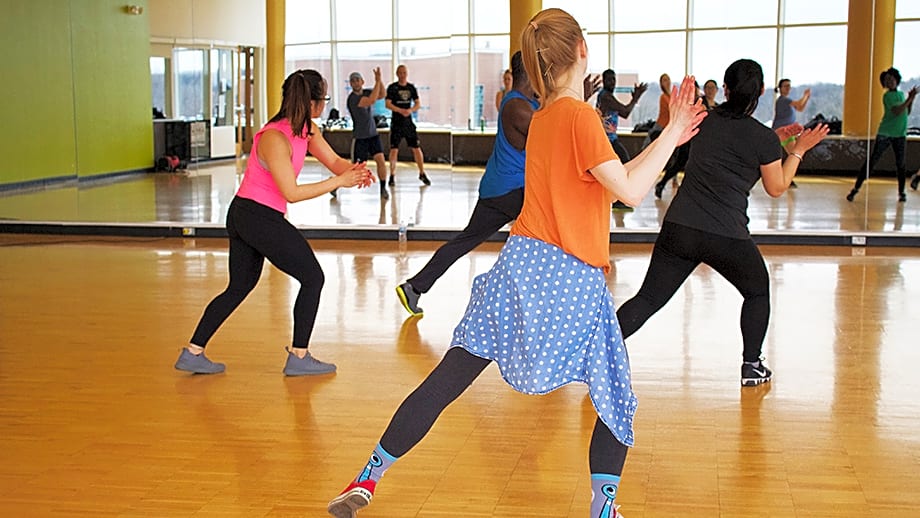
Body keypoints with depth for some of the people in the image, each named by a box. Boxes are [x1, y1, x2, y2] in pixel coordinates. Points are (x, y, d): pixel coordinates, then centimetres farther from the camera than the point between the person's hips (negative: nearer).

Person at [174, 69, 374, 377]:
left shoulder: (306, 129, 4)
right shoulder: (275, 138, -22)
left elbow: (333, 160, 7)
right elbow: (291, 193, -23)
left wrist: (354, 171, -15)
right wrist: (338, 182, -23)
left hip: (243, 215, 9)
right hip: (260, 218, -9)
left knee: (239, 287, 16)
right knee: (313, 278, 2)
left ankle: (192, 353, 18)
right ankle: (298, 358, 9)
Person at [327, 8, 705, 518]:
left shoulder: (542, 117, 14)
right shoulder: (581, 116, -10)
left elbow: (616, 177, 19)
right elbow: (629, 190, -12)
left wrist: (668, 139, 20)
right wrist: (671, 134, -5)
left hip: (519, 266, 7)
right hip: (571, 283, -6)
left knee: (446, 380, 8)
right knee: (616, 399, 14)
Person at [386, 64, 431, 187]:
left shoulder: (411, 88, 8)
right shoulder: (392, 88, -3)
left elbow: (418, 104, 7)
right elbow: (388, 104, -10)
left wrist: (410, 110, -14)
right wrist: (401, 110, -22)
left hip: (409, 122, 3)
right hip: (396, 122, -3)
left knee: (417, 148, 3)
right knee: (394, 149, -6)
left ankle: (422, 174, 16)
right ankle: (392, 176, 5)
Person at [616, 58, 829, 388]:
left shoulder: (707, 120, 9)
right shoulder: (762, 138, -5)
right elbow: (777, 188, 8)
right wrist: (797, 150, 18)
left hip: (678, 228, 3)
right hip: (727, 237, -3)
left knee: (648, 298, 7)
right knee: (758, 291, 23)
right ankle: (752, 366, 25)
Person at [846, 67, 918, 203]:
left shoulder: (901, 94, 14)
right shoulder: (888, 96, -8)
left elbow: (907, 112, 17)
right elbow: (897, 112, -20)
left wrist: (911, 99, 4)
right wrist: (909, 99, -18)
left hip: (900, 134, 6)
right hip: (885, 133, -6)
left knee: (900, 163, 3)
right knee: (871, 161, -7)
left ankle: (901, 192, 13)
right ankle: (856, 188, -5)